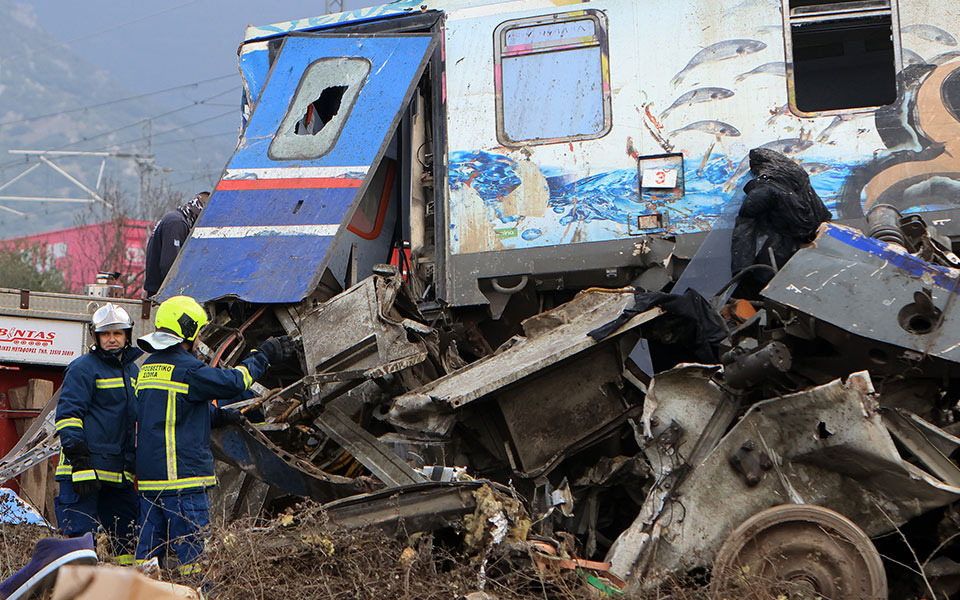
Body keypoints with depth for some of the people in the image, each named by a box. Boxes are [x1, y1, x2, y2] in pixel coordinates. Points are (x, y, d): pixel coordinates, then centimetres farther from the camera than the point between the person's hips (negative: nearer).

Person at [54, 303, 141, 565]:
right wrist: (79, 462, -19)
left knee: (128, 537, 11)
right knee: (81, 537, -9)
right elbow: (68, 415, -11)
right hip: (86, 469, -7)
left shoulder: (133, 370, 19)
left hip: (121, 472, 8)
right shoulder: (83, 368, -5)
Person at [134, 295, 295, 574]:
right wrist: (263, 356, 3)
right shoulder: (185, 368, -14)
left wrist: (219, 414, 21)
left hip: (148, 476, 8)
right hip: (181, 476, -8)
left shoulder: (148, 366, 14)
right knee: (191, 550, -4)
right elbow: (233, 382, -10)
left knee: (149, 546, 12)